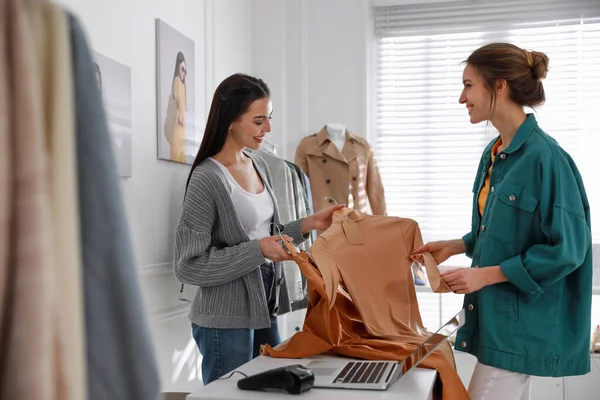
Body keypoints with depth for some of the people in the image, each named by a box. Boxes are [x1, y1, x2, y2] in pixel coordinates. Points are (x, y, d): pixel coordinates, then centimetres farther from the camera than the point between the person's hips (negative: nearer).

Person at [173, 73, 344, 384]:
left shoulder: (258, 166, 7)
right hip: (226, 320, -7)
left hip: (265, 309, 8)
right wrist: (258, 250, -21)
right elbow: (189, 265, -18)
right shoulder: (207, 178, -16)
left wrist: (309, 224, 4)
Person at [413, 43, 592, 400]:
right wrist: (455, 247, 7)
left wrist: (486, 275, -18)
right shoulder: (494, 153, 7)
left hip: (522, 322, -8)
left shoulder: (545, 156, -19)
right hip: (497, 315, 8)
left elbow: (566, 249, -18)